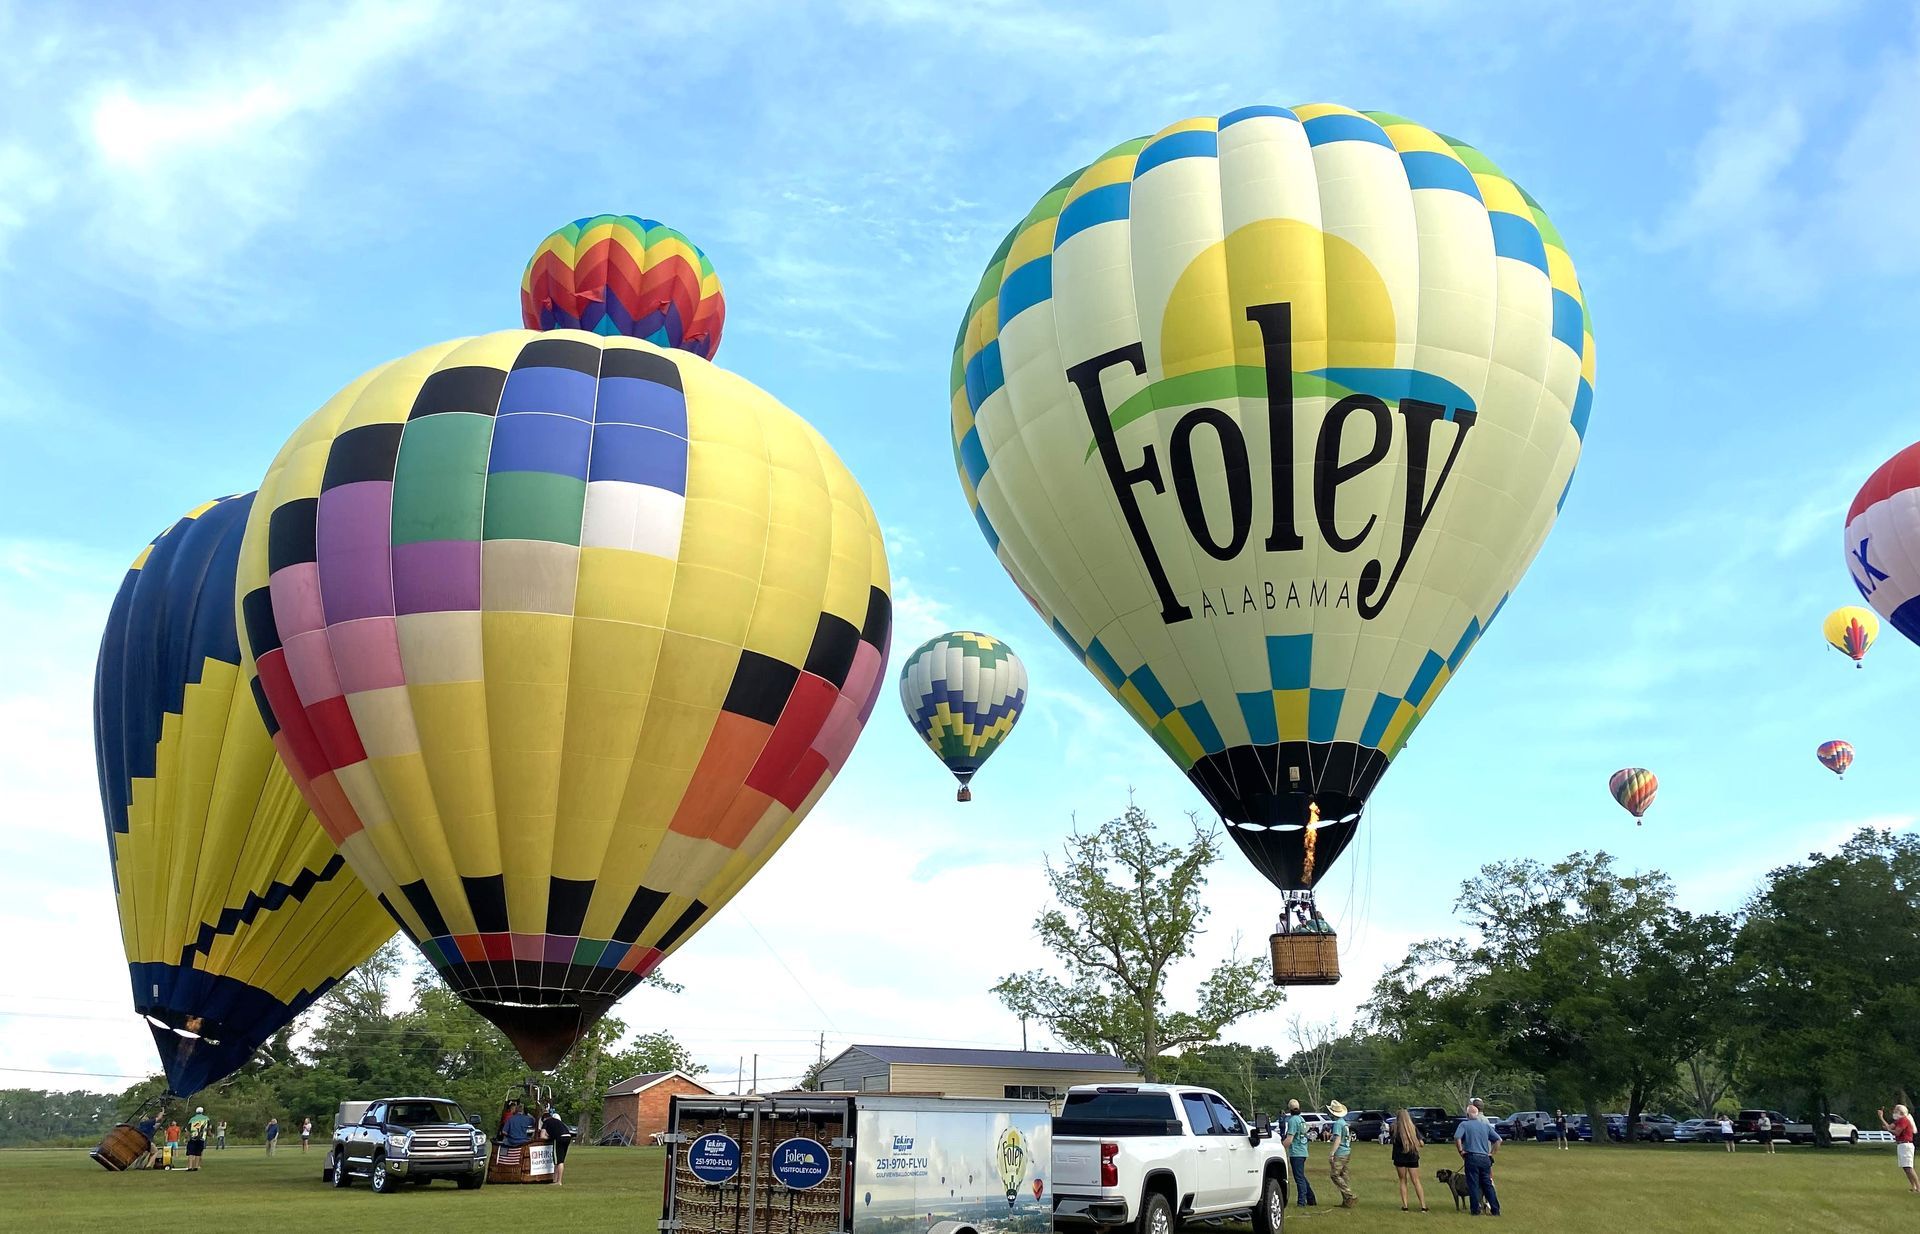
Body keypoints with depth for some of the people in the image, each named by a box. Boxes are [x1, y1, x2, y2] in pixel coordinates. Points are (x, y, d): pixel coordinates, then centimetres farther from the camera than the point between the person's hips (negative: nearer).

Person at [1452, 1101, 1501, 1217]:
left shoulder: (1464, 1124, -2)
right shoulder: (1486, 1125, 10)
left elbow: (1457, 1138, -16)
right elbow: (1498, 1139, 6)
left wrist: (1461, 1151, -5)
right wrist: (1492, 1153, 12)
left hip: (1471, 1157, -4)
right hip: (1485, 1158, 4)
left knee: (1473, 1185, 3)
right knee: (1488, 1184, 12)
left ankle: (1475, 1210, 3)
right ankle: (1495, 1210, 11)